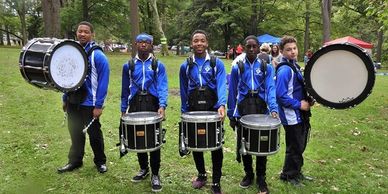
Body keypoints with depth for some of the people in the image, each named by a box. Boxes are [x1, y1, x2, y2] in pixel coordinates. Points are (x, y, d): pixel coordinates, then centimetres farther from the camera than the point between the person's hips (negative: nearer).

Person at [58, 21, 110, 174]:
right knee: (75, 133, 17)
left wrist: (98, 105, -18)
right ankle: (75, 161, 33)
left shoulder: (98, 55, -12)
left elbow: (103, 81, -15)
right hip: (72, 103, 6)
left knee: (94, 134, 8)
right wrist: (65, 99, 12)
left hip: (89, 104, -5)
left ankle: (100, 162, 26)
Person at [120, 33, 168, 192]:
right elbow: (125, 89, 14)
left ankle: (155, 174, 12)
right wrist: (123, 109, 10)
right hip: (135, 105, 3)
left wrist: (162, 105, -23)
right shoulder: (128, 65, 11)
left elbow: (162, 87, -7)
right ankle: (143, 169, 30)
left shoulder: (158, 65, 3)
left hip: (152, 104, -3)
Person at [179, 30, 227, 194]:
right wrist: (184, 112, 9)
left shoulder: (217, 63, -2)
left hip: (213, 109, -2)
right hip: (193, 110, 3)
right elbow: (184, 92, 11)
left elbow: (221, 86, -15)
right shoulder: (185, 66, 7)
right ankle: (201, 175, 33)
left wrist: (222, 105, -31)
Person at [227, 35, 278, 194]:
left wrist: (273, 108, -25)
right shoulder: (237, 68, 4)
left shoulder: (266, 67, 3)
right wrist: (231, 115, 4)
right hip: (243, 109, 1)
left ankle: (261, 178, 24)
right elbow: (232, 93, 6)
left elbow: (270, 89, -8)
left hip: (261, 109, 0)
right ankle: (248, 174, 30)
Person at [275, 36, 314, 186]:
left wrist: (308, 100, 5)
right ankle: (288, 175, 24)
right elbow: (281, 96, -26)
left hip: (300, 115, 9)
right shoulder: (284, 70, -20)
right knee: (294, 148, 4)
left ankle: (296, 172, 38)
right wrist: (299, 104, -19)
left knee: (300, 146, 20)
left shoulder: (294, 65, 10)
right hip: (291, 116, -9)